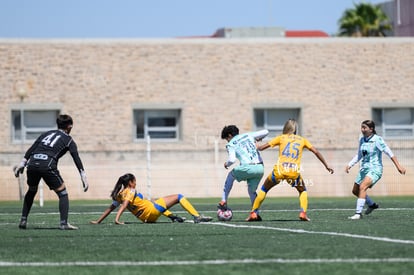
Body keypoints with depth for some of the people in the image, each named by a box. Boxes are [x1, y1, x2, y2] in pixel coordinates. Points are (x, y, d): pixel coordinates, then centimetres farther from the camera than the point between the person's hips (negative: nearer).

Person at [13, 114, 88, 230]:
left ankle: (23, 220, 23)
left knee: (31, 191, 28)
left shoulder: (46, 133, 28)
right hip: (48, 166, -5)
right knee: (62, 193, 6)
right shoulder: (68, 140, 15)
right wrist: (83, 176, -1)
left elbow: (31, 149, 19)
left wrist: (22, 163, 17)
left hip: (32, 163, 5)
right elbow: (76, 158, 3)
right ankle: (64, 223, -6)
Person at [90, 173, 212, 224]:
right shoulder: (131, 191, -13)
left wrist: (98, 221, 10)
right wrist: (117, 219, -39)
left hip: (146, 217, 9)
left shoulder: (118, 196, 9)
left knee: (157, 202, 43)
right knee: (179, 197, 0)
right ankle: (197, 217, -6)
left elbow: (110, 208, 7)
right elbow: (124, 205, -26)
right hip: (152, 210, -8)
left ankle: (172, 217, 28)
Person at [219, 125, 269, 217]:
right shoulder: (248, 135, 21)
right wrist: (258, 139, 40)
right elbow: (265, 132, 21)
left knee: (231, 175, 26)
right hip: (260, 168, 4)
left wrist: (226, 164, 15)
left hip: (248, 167, -4)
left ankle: (223, 201, 23)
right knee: (252, 191, 22)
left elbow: (232, 159, -7)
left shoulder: (230, 144, 8)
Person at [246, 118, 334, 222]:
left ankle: (253, 213, 14)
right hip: (294, 172, 1)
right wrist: (327, 166, 24)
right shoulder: (302, 140, 19)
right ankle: (303, 213, 3)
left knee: (264, 189, 22)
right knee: (303, 191, 26)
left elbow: (262, 147, 13)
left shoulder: (281, 138, 16)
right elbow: (316, 152, 17)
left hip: (279, 170, 0)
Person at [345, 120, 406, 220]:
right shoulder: (362, 140, 7)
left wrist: (398, 166, -16)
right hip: (364, 169, 8)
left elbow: (389, 153, -13)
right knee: (355, 191, 14)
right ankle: (372, 205, 37)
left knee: (362, 187, -28)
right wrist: (350, 165, 10)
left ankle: (358, 213, -29)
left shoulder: (377, 139, -13)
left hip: (375, 169, -8)